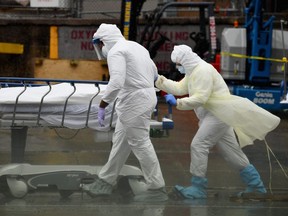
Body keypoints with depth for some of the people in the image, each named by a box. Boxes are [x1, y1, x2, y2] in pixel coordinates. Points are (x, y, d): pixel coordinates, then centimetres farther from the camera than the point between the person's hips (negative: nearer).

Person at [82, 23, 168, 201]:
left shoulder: (116, 52, -14)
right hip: (145, 96, 10)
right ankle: (106, 182, 22)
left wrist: (102, 106, -23)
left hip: (134, 102, -10)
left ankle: (157, 189, 0)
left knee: (140, 144, -4)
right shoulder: (136, 46, 16)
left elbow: (116, 82, -27)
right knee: (121, 141, 15)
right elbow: (154, 73, 26)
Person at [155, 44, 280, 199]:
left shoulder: (203, 70, -16)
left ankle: (198, 189, -11)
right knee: (230, 151, 11)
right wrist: (159, 80, 10)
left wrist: (177, 103, -24)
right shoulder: (193, 71, 16)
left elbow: (200, 98, -23)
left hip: (219, 114, -11)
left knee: (198, 145, -14)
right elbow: (179, 88, 15)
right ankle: (256, 186, 16)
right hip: (213, 115, 11)